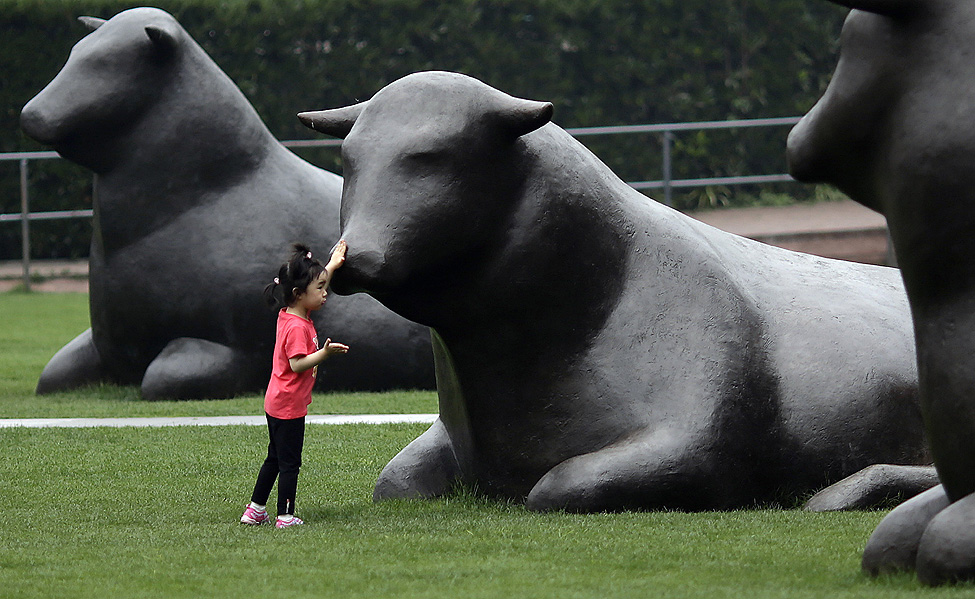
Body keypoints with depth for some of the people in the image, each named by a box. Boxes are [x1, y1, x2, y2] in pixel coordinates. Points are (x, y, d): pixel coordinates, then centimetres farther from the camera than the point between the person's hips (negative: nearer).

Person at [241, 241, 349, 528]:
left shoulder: (288, 315, 6)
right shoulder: (297, 327, -22)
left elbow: (315, 291, 25)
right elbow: (297, 364, -29)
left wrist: (332, 265, 29)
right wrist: (324, 353, -38)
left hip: (276, 404, 10)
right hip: (289, 406, -10)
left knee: (275, 459, 19)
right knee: (289, 464, -3)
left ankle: (255, 511, 25)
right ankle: (286, 517, 1)